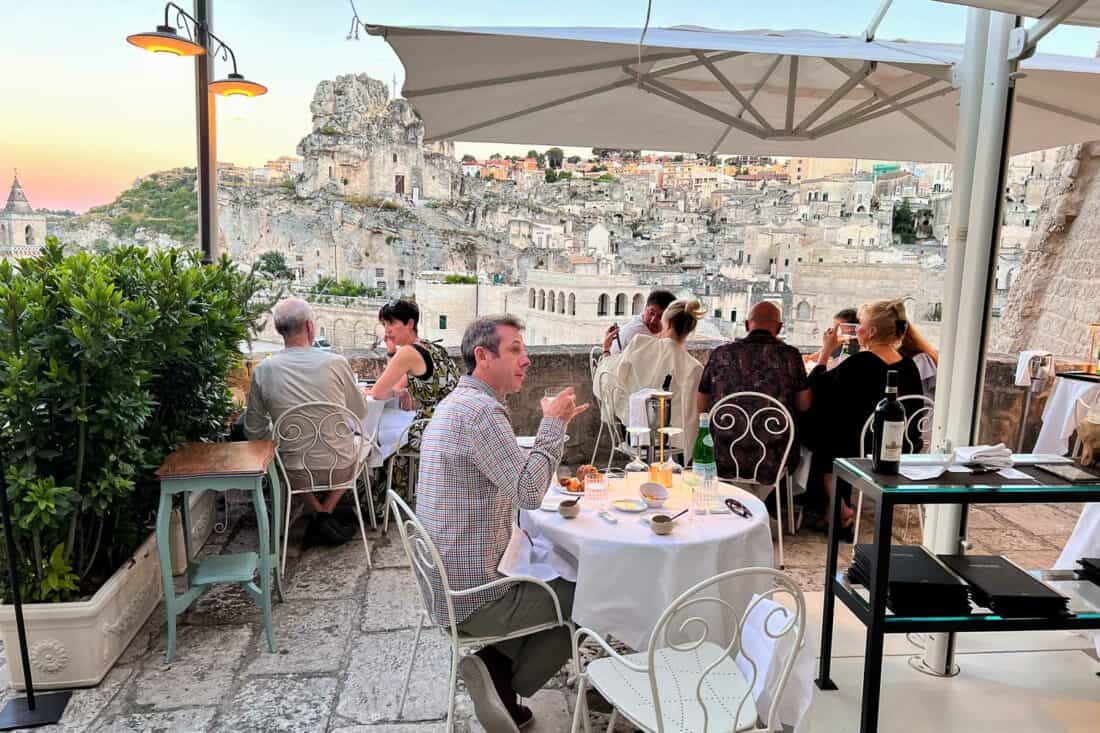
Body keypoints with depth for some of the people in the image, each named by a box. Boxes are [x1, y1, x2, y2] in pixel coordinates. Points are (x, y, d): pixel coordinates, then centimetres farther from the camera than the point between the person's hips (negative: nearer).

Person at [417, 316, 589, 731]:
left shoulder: (457, 402, 11)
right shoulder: (481, 409, -23)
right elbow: (529, 493, -28)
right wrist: (553, 423, -18)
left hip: (447, 583, 10)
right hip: (472, 597, -10)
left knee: (552, 581, 28)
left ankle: (492, 667, 21)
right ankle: (501, 685, 15)